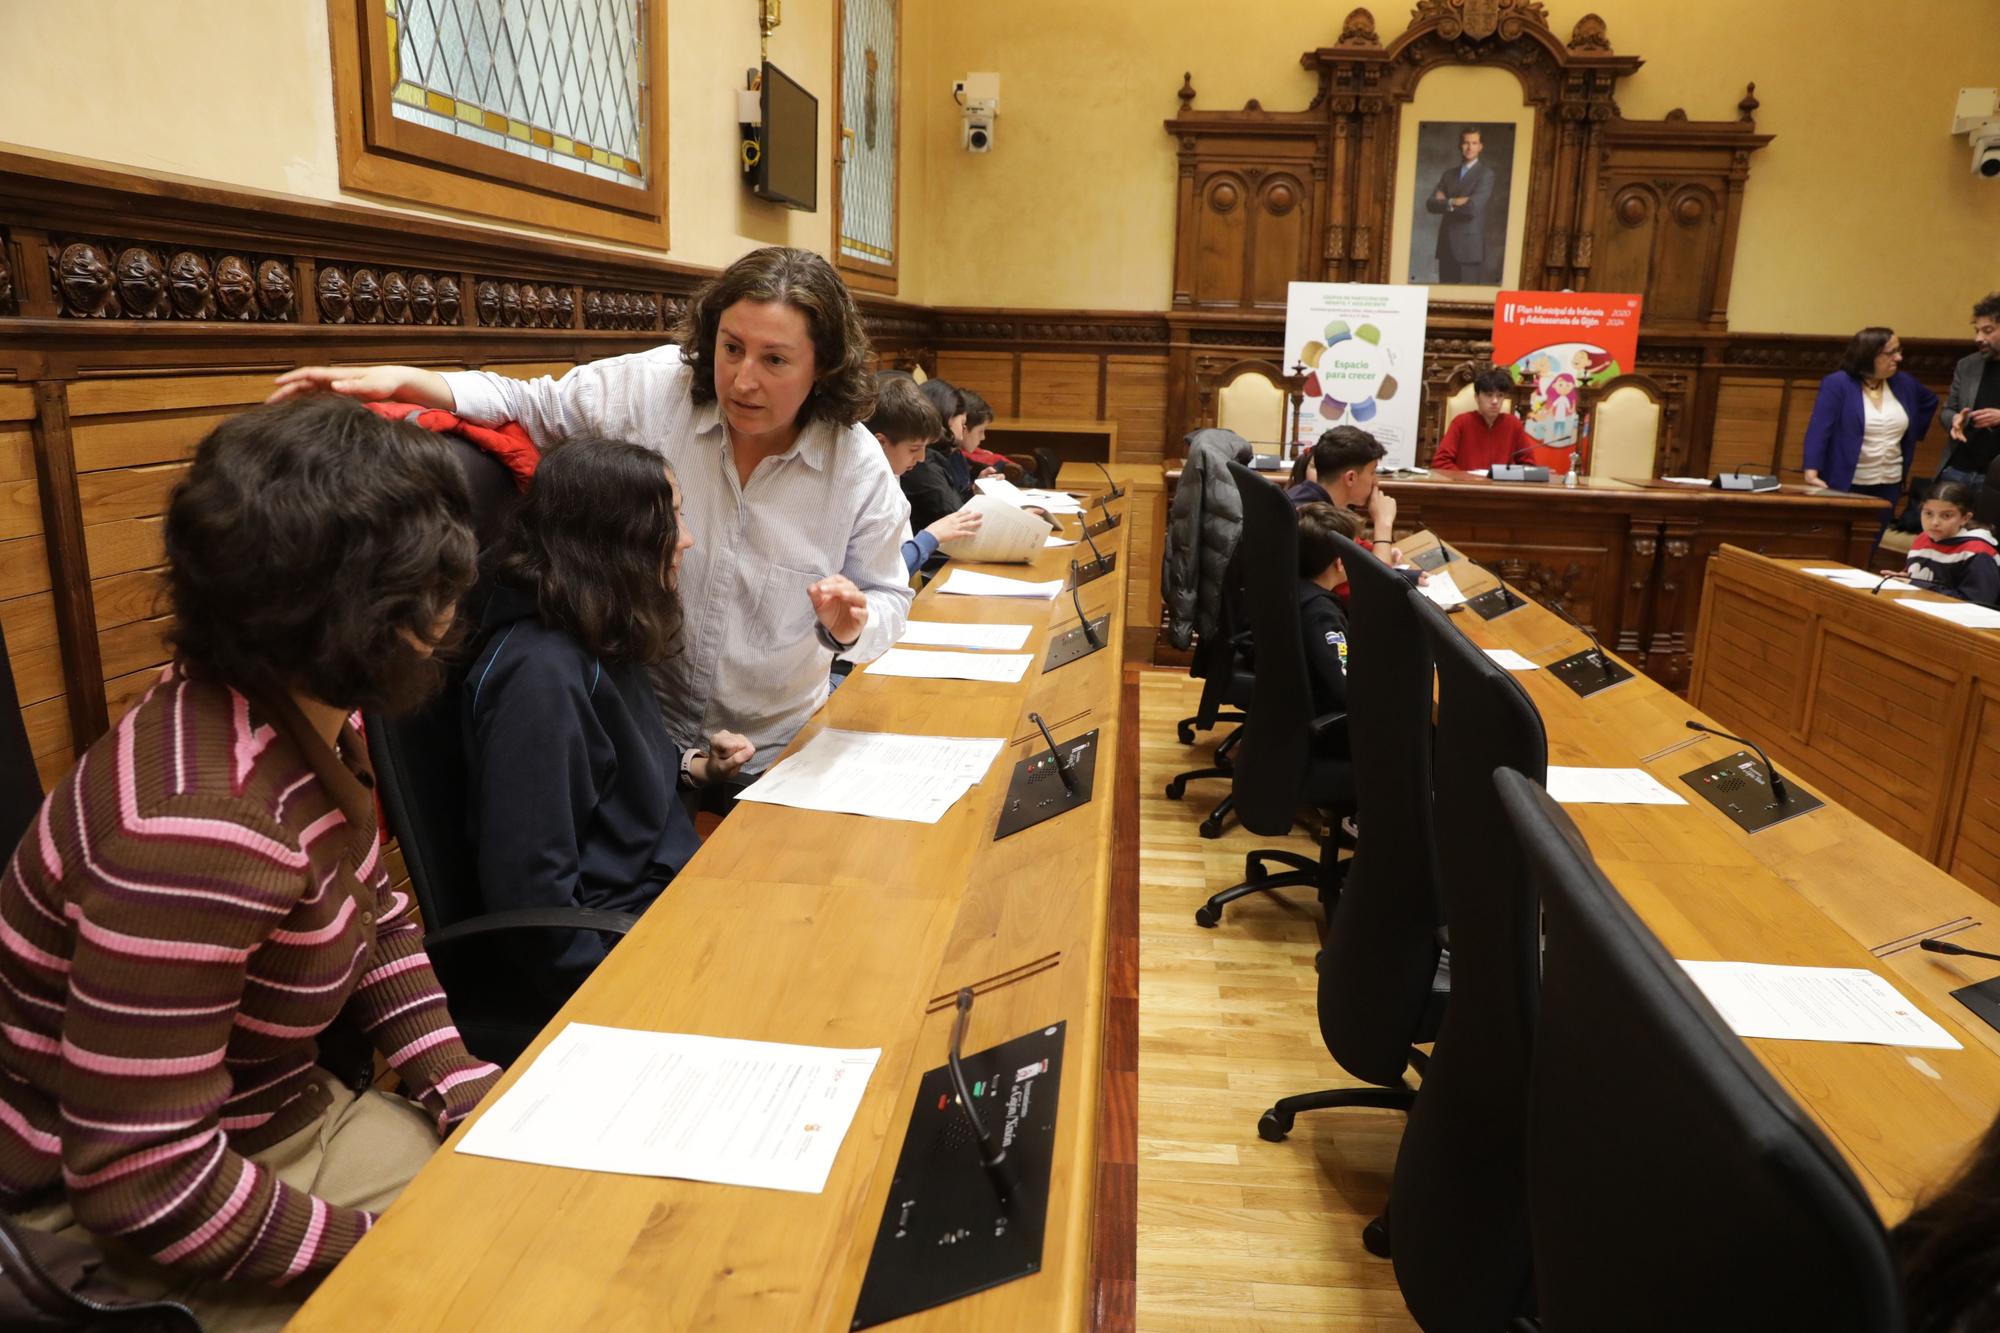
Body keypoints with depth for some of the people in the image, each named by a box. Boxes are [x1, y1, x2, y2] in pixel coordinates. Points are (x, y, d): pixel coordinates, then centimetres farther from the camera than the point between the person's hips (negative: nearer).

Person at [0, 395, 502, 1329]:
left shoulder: (299, 724, -7)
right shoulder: (202, 828, -35)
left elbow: (378, 920, 6)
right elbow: (140, 1179, -29)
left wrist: (467, 1092, -4)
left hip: (286, 1111, 7)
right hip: (120, 1221, -7)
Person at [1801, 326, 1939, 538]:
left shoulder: (1903, 383, 8)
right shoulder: (1837, 384, -10)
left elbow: (1930, 401, 30)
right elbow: (1818, 431, -18)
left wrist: (1915, 433, 19)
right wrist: (1811, 471, -30)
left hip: (1888, 485, 5)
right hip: (1844, 484, -5)